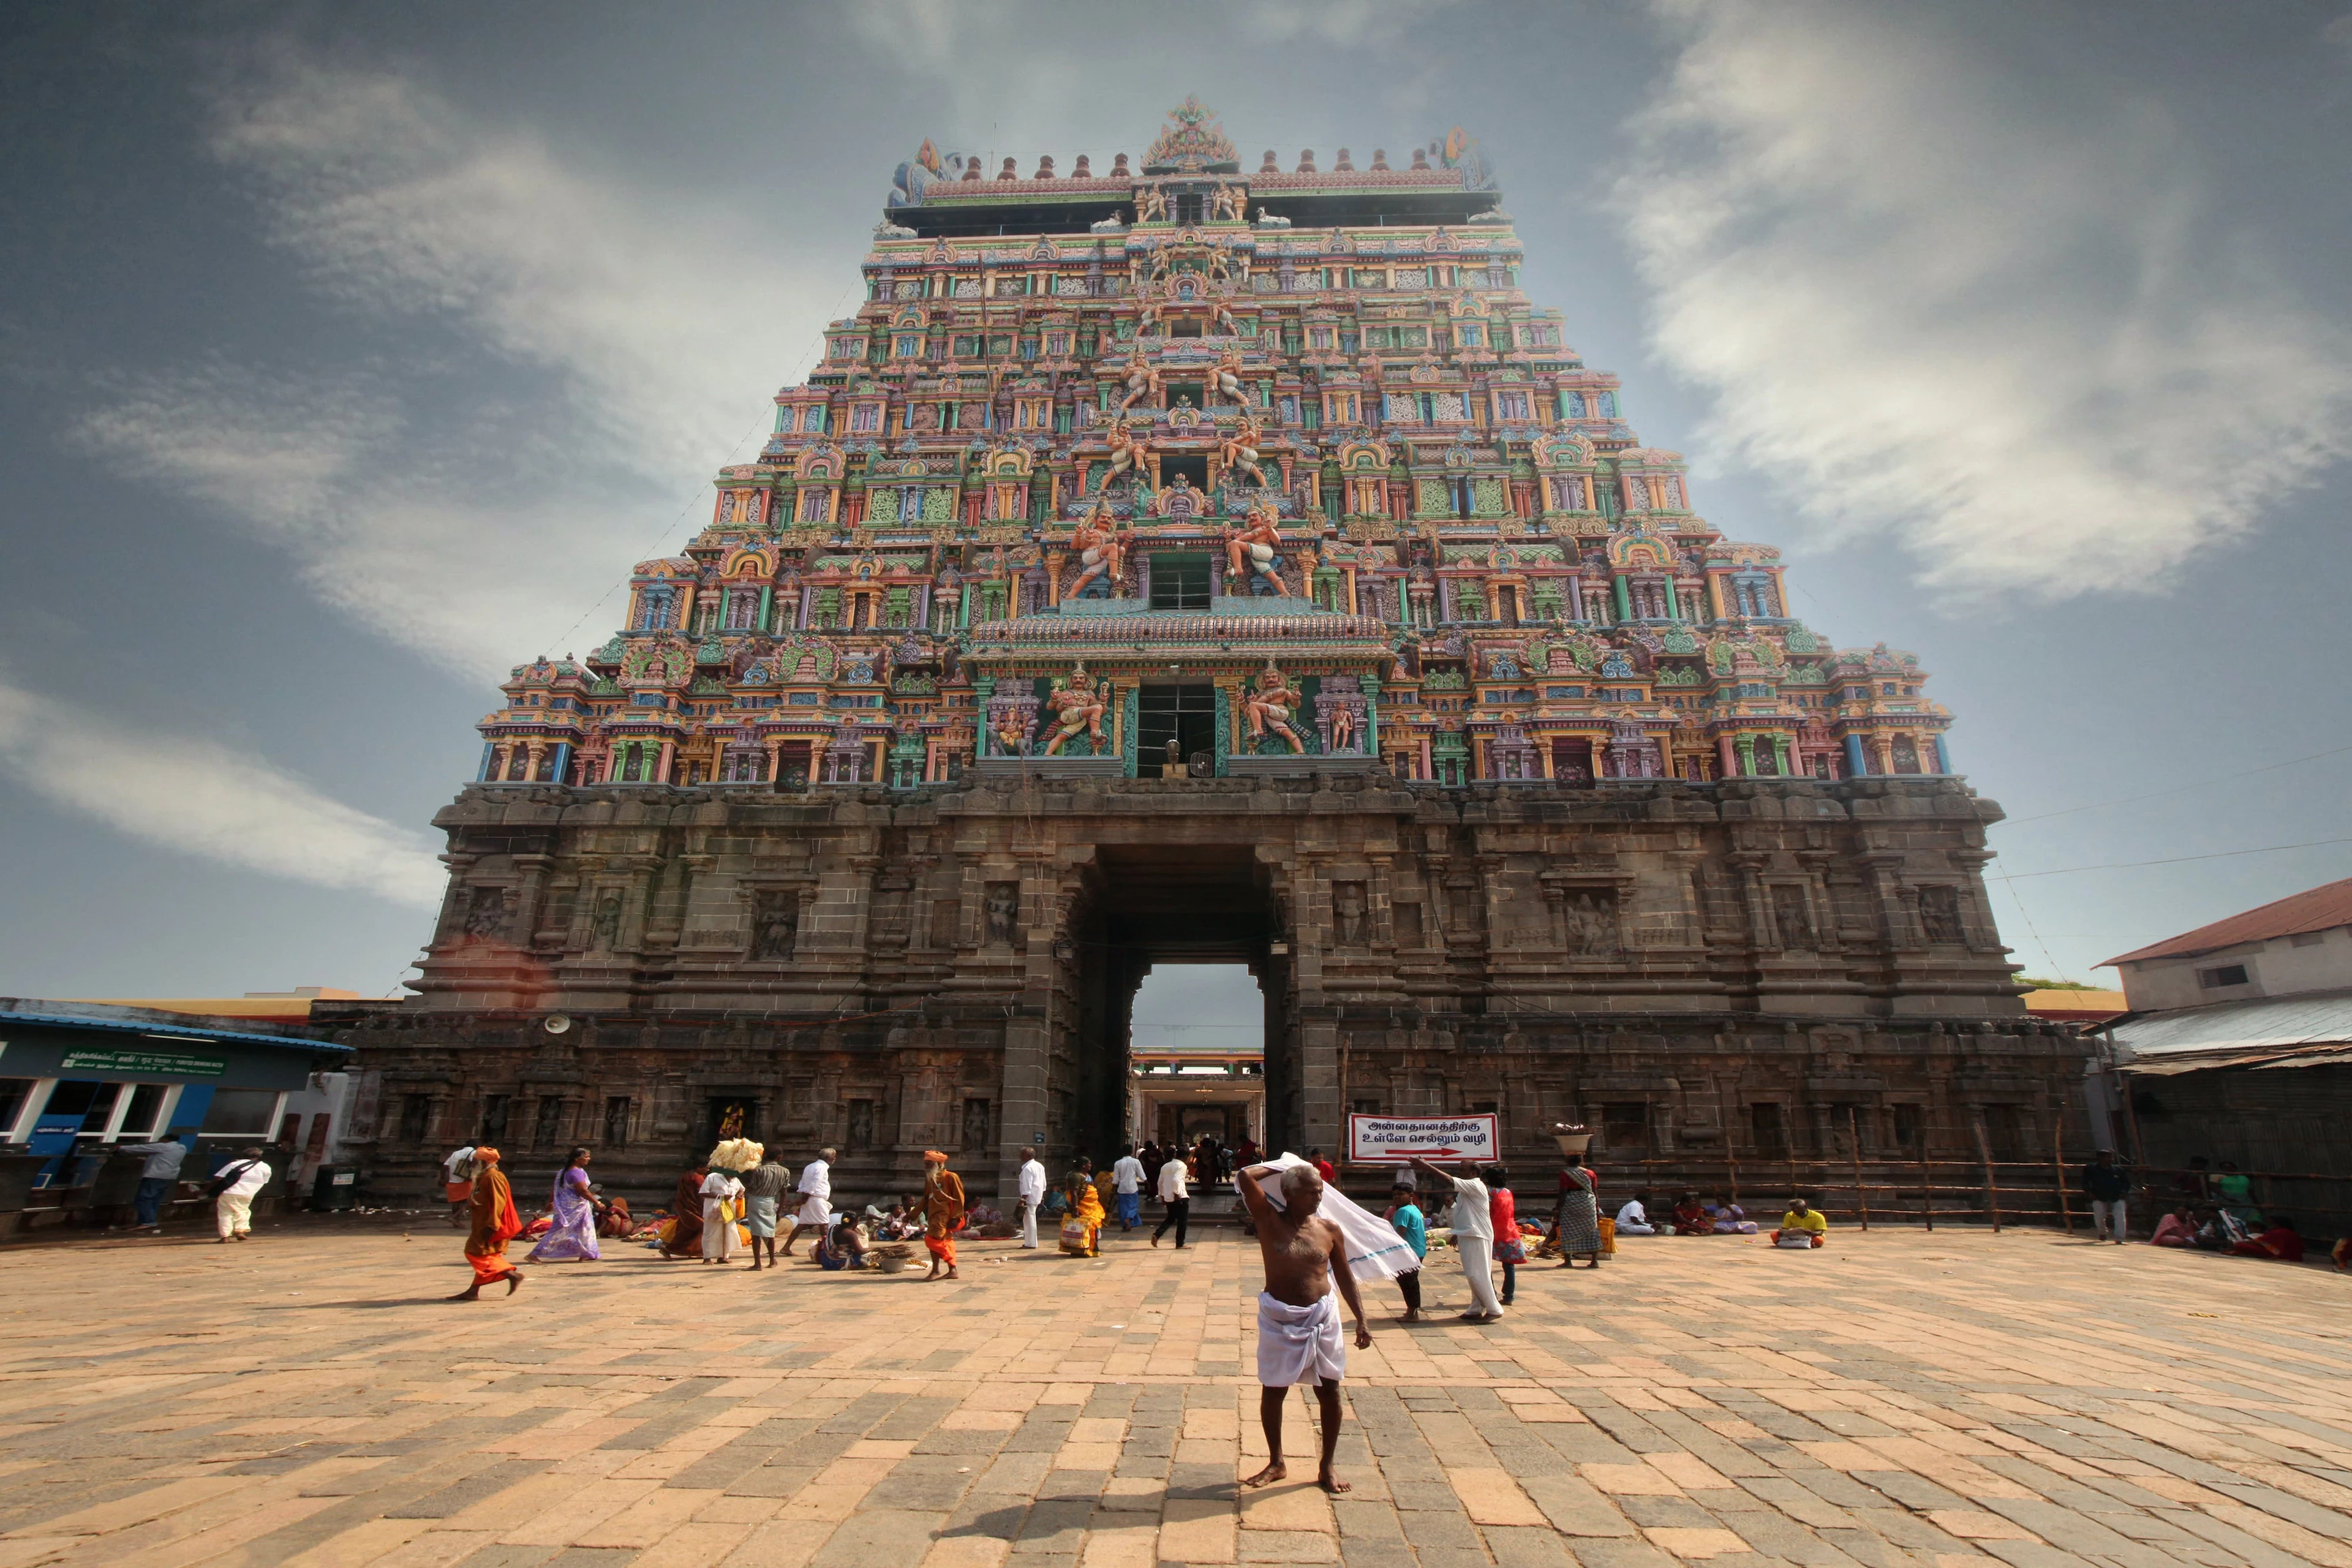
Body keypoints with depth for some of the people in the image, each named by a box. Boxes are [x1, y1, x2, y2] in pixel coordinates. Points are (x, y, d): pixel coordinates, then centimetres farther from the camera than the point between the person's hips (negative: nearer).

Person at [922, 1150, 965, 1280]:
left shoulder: (951, 1177, -9)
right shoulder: (930, 1179, 13)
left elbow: (959, 1199, -10)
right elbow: (926, 1199, 22)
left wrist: (955, 1217, -15)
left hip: (944, 1215, -8)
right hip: (934, 1215, 8)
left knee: (932, 1239, -16)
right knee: (945, 1242, 12)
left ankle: (935, 1270, -6)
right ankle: (953, 1270, 19)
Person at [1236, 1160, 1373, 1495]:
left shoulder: (1329, 1231, -1)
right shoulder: (1269, 1221, -9)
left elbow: (1345, 1277, 8)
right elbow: (1246, 1177, -21)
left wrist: (1361, 1320, 2)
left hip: (1322, 1317, 2)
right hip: (1279, 1319, -2)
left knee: (1330, 1392, 7)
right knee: (1272, 1392, 9)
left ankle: (1326, 1467, 26)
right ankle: (1276, 1463, 29)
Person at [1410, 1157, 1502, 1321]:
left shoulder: (1475, 1186, -17)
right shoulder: (1467, 1189, 15)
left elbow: (1449, 1181, -29)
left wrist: (1427, 1167, -30)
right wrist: (1457, 1234, 21)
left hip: (1476, 1237, -10)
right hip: (1470, 1235, 10)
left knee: (1477, 1274, -7)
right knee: (1475, 1275, 12)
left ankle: (1494, 1309, 1)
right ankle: (1476, 1310, 17)